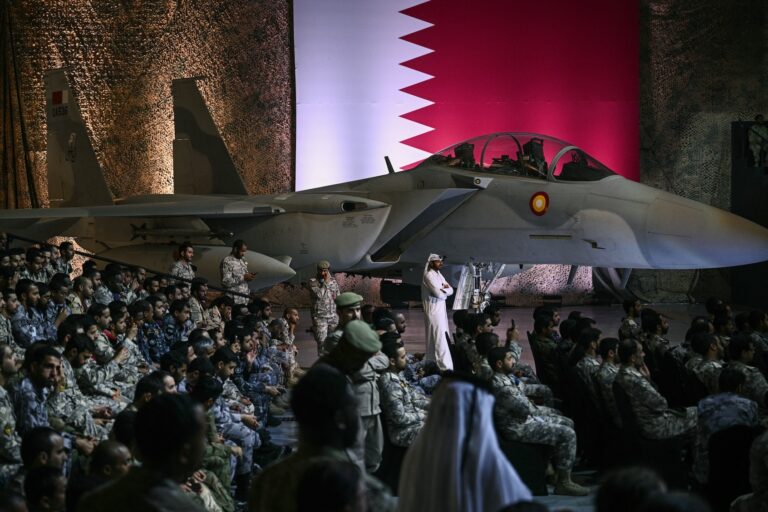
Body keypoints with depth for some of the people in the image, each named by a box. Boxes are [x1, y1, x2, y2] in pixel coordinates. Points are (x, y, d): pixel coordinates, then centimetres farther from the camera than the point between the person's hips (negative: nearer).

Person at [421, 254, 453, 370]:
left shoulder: (438, 274, 15)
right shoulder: (429, 275, -13)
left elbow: (451, 290, 11)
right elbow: (439, 293, -21)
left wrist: (443, 290, -10)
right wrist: (445, 289, 0)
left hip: (441, 309, 9)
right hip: (433, 310, -9)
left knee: (443, 337, 12)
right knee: (439, 338, -9)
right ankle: (444, 366, -10)